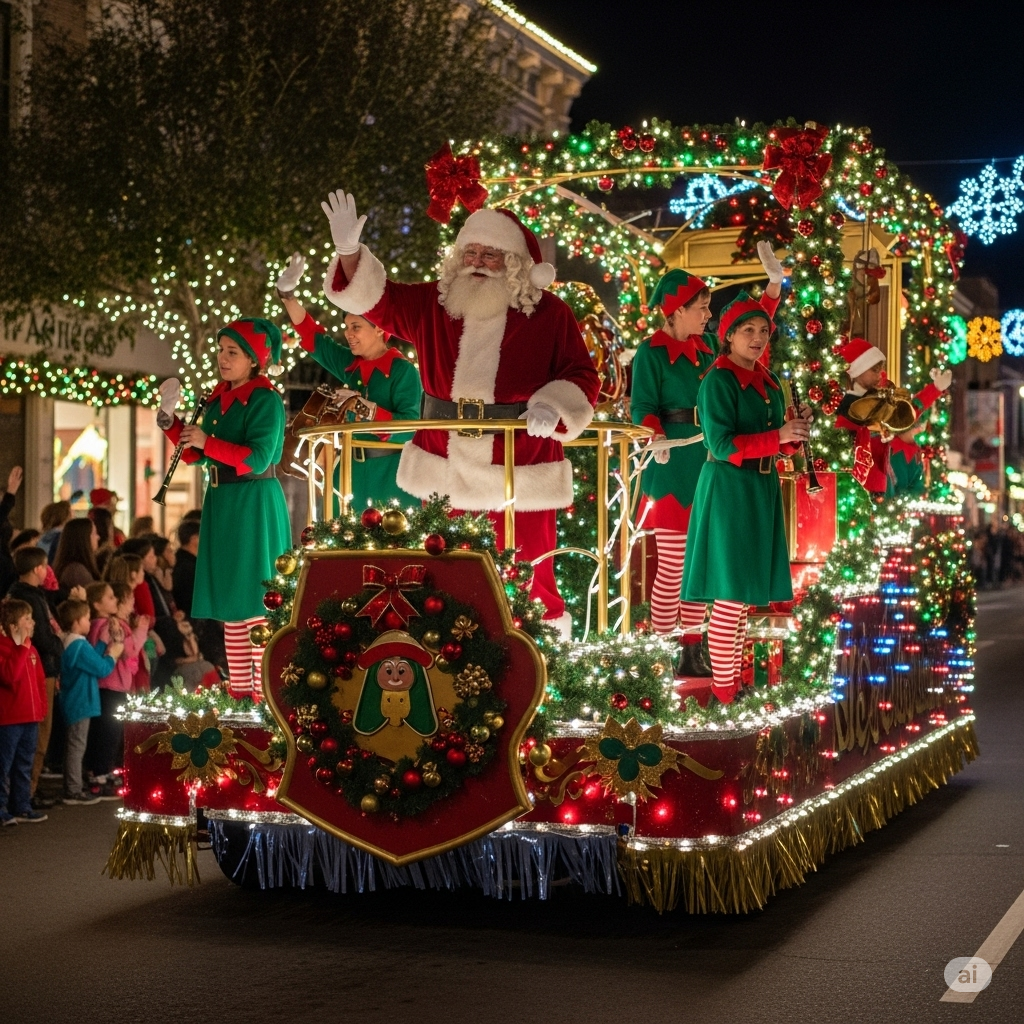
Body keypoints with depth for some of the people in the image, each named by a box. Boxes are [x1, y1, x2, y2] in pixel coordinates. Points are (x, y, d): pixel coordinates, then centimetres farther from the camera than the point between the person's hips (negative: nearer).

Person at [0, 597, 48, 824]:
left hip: (30, 718, 8)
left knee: (24, 766, 14)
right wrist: (22, 648, -23)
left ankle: (21, 808, 21)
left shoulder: (31, 649, 12)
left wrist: (41, 708, 8)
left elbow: (39, 680, 17)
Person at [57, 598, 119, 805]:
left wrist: (104, 643, 5)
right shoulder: (80, 646, -21)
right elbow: (102, 669, -18)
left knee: (75, 746, 18)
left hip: (74, 703, 10)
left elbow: (92, 659, 11)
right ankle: (74, 792, 0)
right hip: (80, 704, -10)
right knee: (76, 746, -5)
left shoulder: (70, 643, 10)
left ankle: (75, 787, 28)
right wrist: (113, 655, -1)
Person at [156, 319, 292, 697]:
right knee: (230, 599, 10)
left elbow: (257, 459, -19)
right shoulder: (218, 400, 13)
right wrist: (169, 421, 5)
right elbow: (196, 456, 16)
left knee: (256, 601, -9)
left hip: (255, 505, -8)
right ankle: (239, 689, 15)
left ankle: (264, 693, -7)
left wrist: (208, 442, -20)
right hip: (221, 503, 8)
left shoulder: (265, 399, -10)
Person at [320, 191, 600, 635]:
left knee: (526, 578, -2)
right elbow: (377, 299, 6)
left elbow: (581, 376, -2)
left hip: (520, 470, -3)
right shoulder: (433, 303, 9)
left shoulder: (548, 314, -1)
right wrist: (349, 249, -11)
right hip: (444, 468, 4)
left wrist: (553, 405, -22)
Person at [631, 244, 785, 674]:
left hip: (709, 469, 7)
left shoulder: (708, 345, 10)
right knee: (673, 568, -7)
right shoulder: (652, 353, -8)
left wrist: (775, 283, 13)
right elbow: (642, 407, -13)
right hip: (672, 468, -7)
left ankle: (692, 651, 18)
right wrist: (657, 437, -33)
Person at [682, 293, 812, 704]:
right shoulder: (719, 380, -11)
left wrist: (795, 434, -5)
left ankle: (733, 674, 16)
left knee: (747, 590, 10)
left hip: (763, 489, 8)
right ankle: (723, 687, -4)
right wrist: (778, 437, -21)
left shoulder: (767, 380, 13)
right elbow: (721, 445, -18)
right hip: (728, 489, -8)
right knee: (731, 592, -8)